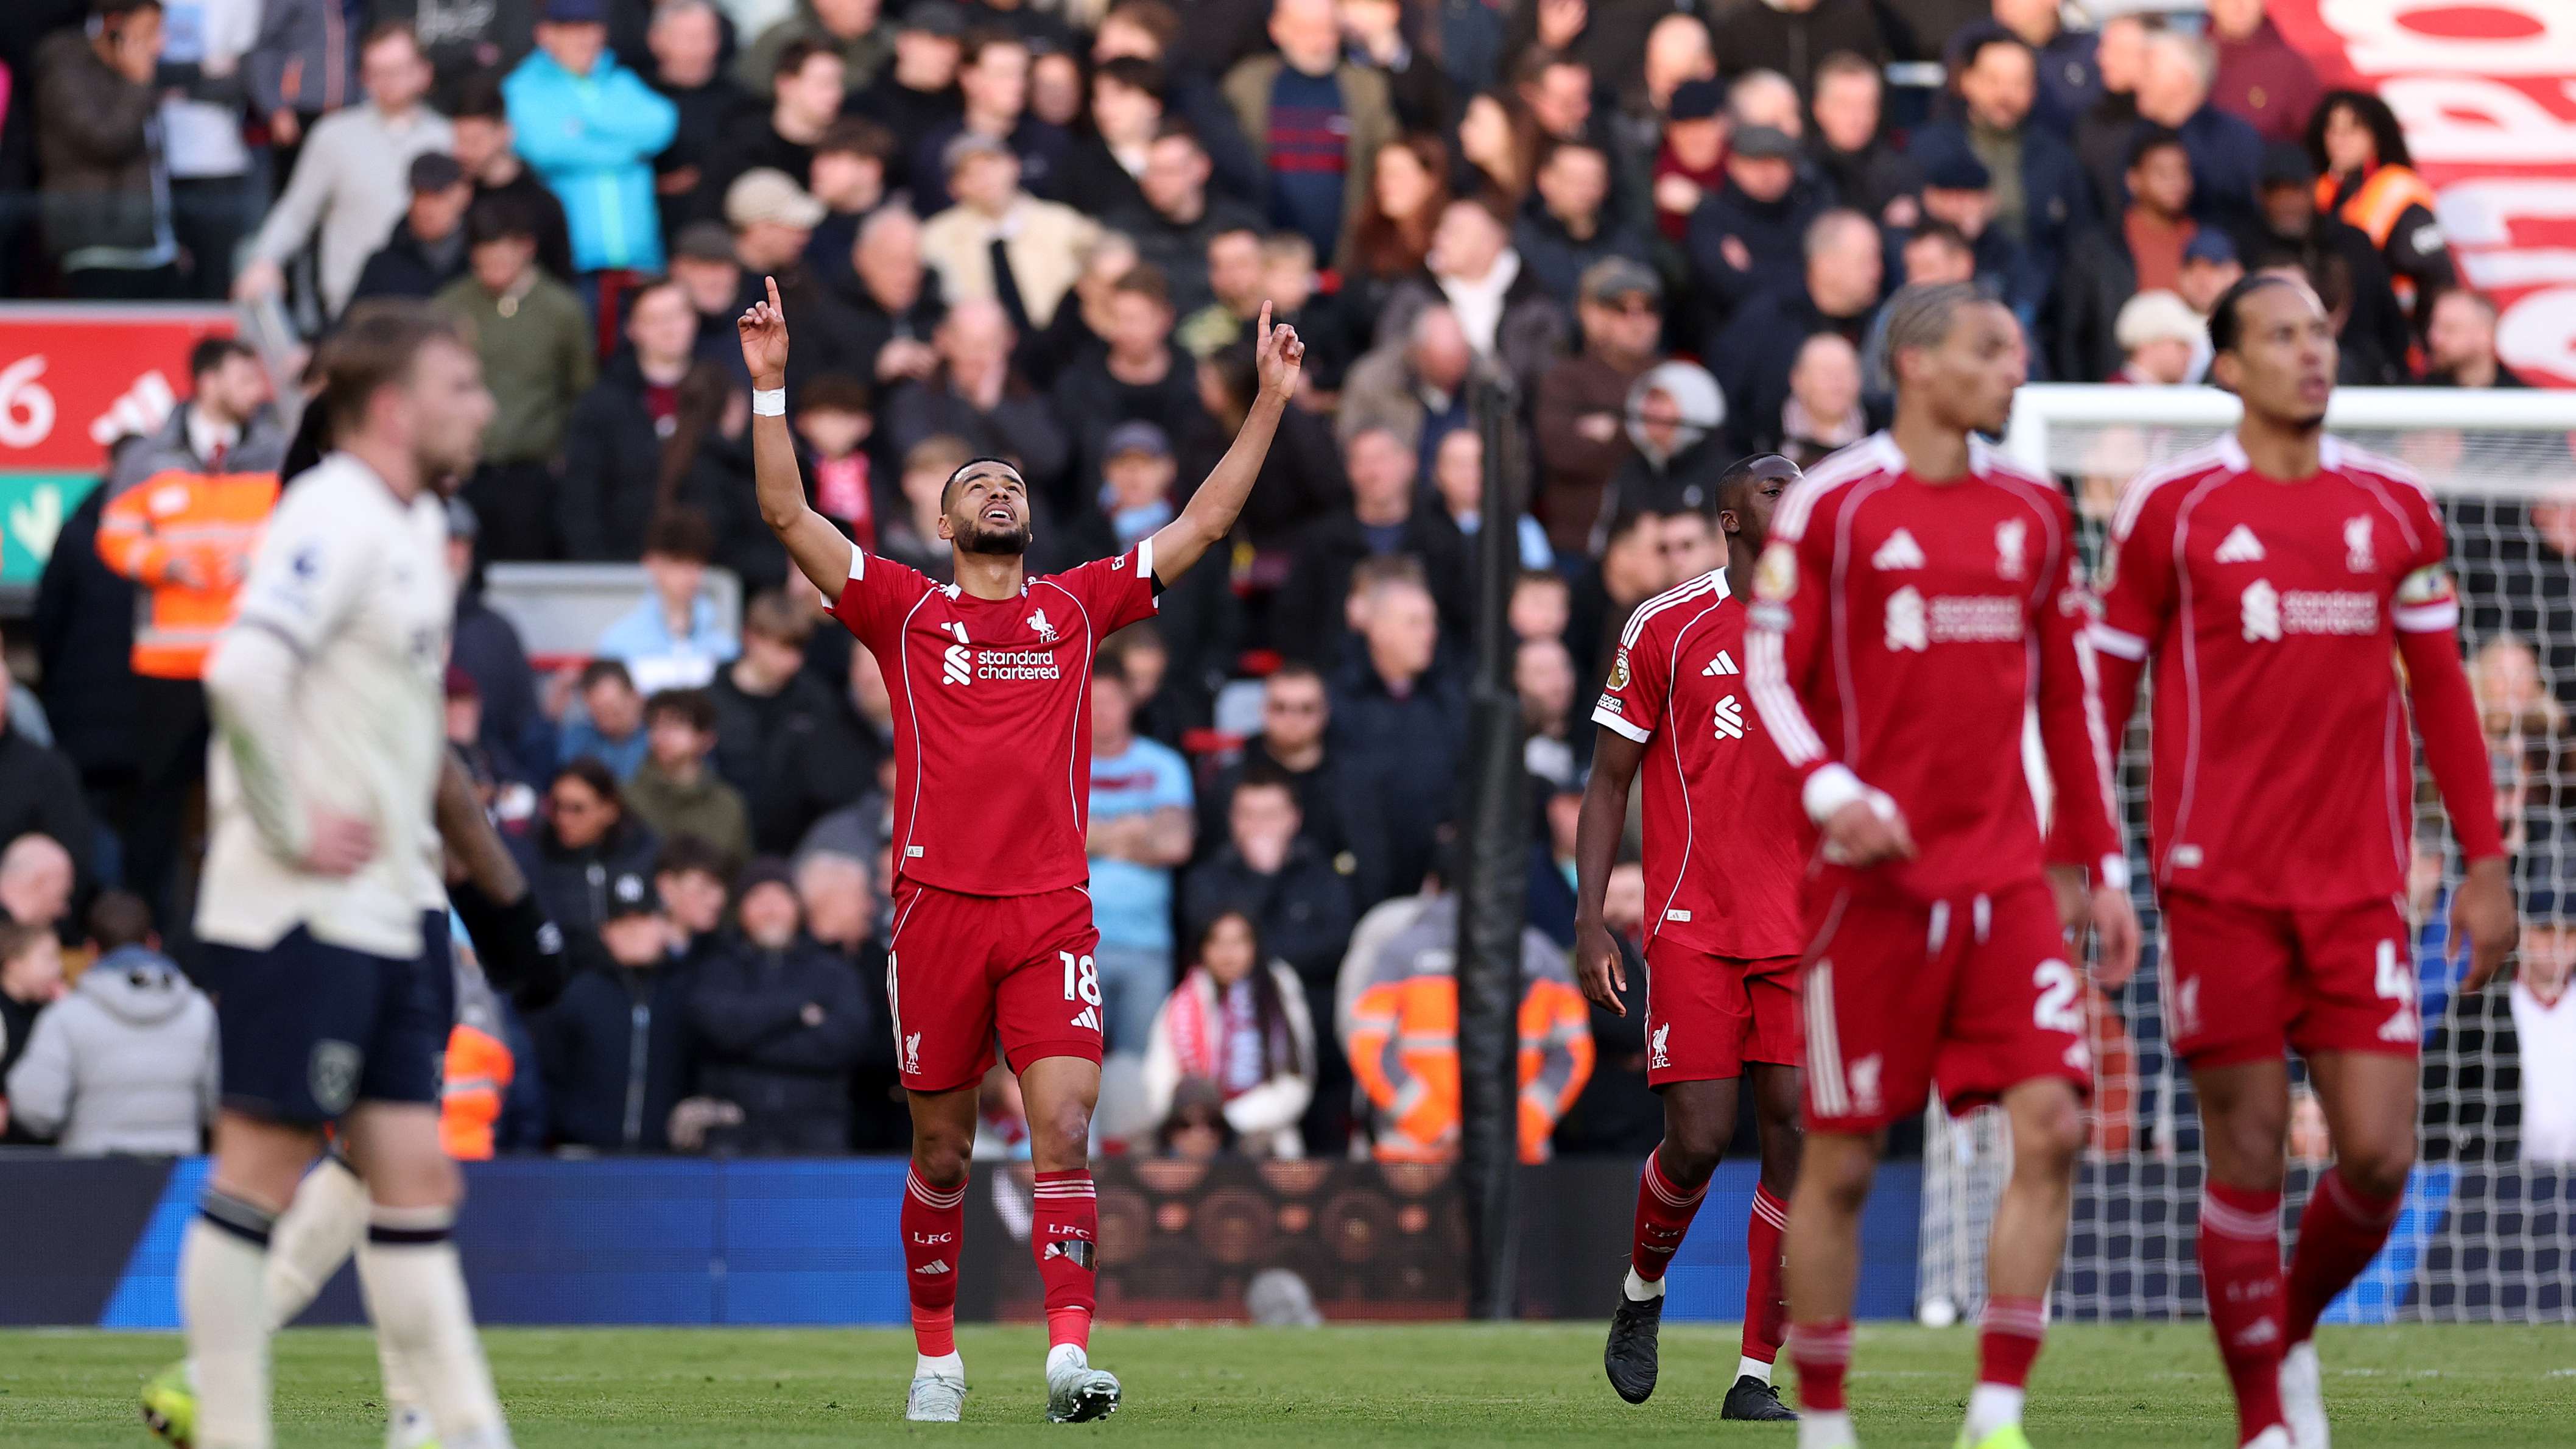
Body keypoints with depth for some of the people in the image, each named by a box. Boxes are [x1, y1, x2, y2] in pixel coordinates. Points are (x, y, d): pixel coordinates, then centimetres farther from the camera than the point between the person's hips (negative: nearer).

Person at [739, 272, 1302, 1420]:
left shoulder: (1078, 607, 13)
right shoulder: (906, 612, 8)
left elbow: (1203, 522, 17)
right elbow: (787, 512, 2)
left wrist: (1270, 404, 14)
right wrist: (769, 386, -6)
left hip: (1051, 913, 1)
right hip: (938, 907, 0)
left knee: (1064, 1123, -14)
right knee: (941, 1149, 6)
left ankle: (1069, 1348, -22)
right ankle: (937, 1357, 18)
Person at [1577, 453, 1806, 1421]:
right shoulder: (1667, 628, 2)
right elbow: (1609, 782, 5)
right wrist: (1590, 923, -3)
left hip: (1802, 932, 3)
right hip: (1693, 929, -3)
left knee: (1795, 1131, -8)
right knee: (1698, 1139, -9)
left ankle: (1756, 1373, -2)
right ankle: (1642, 1293, 23)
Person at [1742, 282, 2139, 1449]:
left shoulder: (2032, 512, 12)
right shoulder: (1833, 505, -3)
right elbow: (1766, 668, -5)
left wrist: (2102, 870, 15)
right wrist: (1827, 787, -22)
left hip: (2008, 877, 4)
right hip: (1875, 875, -4)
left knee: (2052, 1123, -11)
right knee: (1843, 1160, 0)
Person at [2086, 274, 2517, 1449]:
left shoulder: (2395, 507, 9)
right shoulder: (2171, 508, 0)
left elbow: (2441, 692, 14)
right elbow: (2104, 690, 5)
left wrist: (2484, 864, 10)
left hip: (2360, 888, 3)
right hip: (2217, 886, -3)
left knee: (2380, 1157, -5)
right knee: (2248, 1157, -3)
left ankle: (2292, 1331, 23)